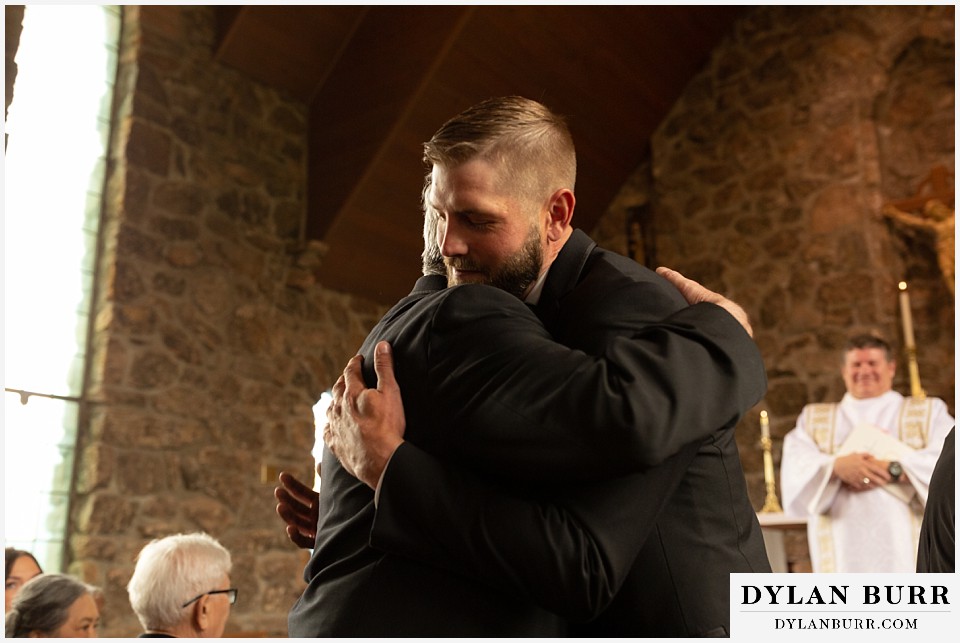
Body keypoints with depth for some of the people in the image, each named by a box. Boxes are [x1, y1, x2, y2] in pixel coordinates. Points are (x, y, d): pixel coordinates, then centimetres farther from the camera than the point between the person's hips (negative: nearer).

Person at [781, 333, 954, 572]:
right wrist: (836, 466, -17)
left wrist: (894, 470, -14)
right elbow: (795, 465, 2)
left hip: (906, 543, 0)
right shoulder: (814, 419, 20)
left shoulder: (929, 412, 19)